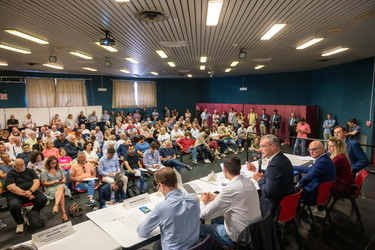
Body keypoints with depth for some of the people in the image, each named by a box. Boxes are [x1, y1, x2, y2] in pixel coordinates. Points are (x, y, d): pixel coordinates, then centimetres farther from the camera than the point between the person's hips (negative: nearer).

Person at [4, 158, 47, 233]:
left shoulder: (30, 171, 13)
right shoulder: (10, 174, 3)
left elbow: (37, 181, 2)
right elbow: (11, 188, -11)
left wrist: (30, 191, -18)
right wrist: (25, 194, -21)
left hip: (32, 192, 3)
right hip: (16, 195, -3)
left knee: (43, 199, -21)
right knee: (14, 206, -33)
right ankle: (20, 223, -3)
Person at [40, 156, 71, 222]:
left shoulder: (59, 169, 20)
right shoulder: (45, 171, 8)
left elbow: (64, 178, 19)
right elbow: (44, 183, 3)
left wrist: (63, 181, -6)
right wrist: (54, 182, -12)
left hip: (61, 185, 3)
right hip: (50, 188, -3)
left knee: (61, 187, -39)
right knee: (61, 194, -37)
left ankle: (56, 205, -55)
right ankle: (63, 213, -44)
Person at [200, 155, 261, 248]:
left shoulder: (229, 189, -29)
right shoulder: (249, 182, -6)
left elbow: (204, 215, -20)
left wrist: (202, 201, 1)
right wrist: (215, 197, 13)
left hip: (239, 237, -7)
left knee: (199, 228, 8)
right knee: (216, 219, 24)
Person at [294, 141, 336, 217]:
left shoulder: (322, 162, -28)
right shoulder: (324, 159, 3)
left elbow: (308, 178, -34)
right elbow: (309, 169, 15)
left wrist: (299, 184, -14)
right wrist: (291, 167, 16)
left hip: (316, 193, -9)